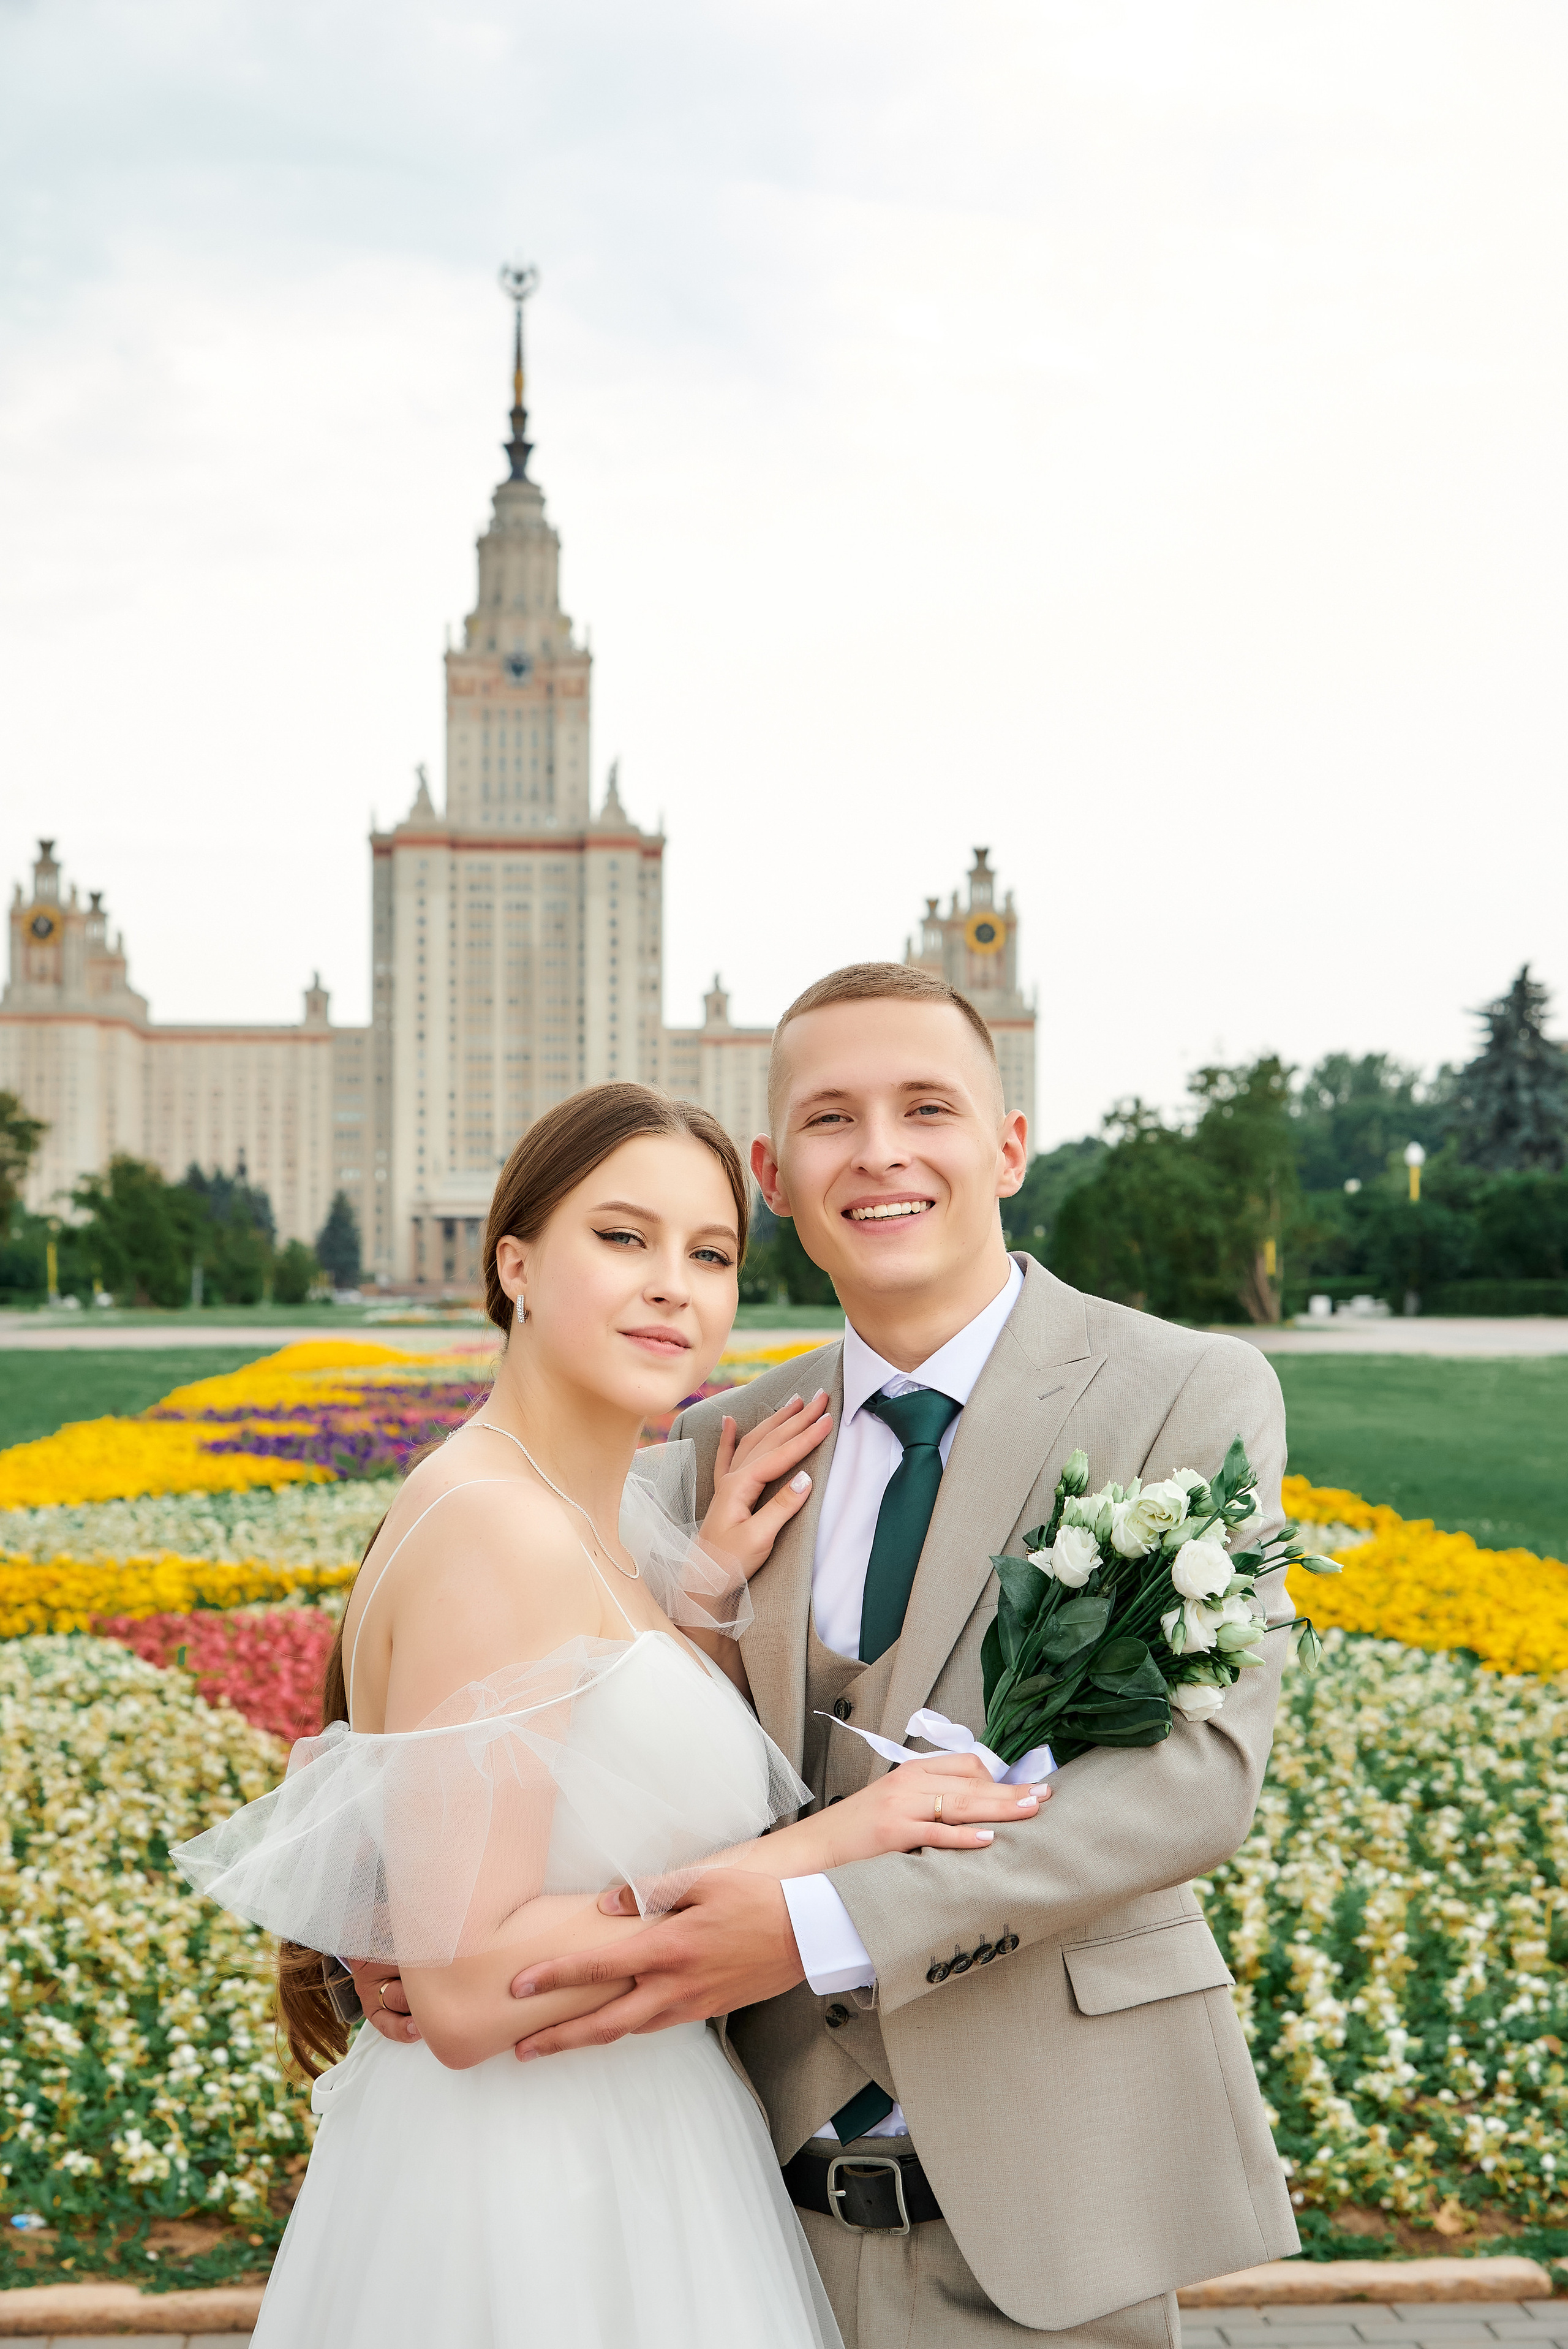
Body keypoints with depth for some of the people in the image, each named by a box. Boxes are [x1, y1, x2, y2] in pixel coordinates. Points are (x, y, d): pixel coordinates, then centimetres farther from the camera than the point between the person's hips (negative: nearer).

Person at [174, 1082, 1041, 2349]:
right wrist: (820, 1847, -22)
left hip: (617, 2161, 9)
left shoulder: (593, 1513, 6)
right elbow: (464, 1987, -24)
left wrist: (704, 1594, -3)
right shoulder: (494, 1529, -21)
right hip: (530, 2207, -9)